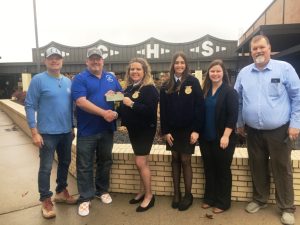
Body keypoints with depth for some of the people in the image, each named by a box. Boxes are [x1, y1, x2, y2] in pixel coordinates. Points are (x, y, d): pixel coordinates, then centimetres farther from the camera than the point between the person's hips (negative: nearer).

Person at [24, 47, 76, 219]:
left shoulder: (68, 81, 7)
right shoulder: (38, 80, -8)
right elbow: (30, 106, -10)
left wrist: (72, 127, 13)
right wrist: (34, 132, -14)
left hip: (66, 132, 6)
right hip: (47, 133, -5)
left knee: (65, 163, 16)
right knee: (46, 167, 3)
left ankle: (61, 191, 35)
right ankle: (46, 200, 19)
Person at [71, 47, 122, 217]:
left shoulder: (111, 78, 11)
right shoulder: (80, 79, -6)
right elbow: (81, 101, -18)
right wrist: (103, 113, -24)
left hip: (107, 129, 5)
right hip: (87, 130, -4)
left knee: (105, 162, 16)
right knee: (85, 166, 4)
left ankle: (103, 190, 34)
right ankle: (85, 198, 17)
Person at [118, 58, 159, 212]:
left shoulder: (149, 89, -14)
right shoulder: (129, 88, 9)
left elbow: (151, 110, -27)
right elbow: (124, 108, 17)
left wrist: (132, 104, -28)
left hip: (145, 130, -8)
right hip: (133, 129, 8)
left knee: (140, 162, -6)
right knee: (141, 162, 16)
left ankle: (149, 195, 11)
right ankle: (143, 191, 29)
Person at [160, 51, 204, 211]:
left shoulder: (193, 82, -4)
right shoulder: (166, 86, 5)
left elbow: (199, 107, -8)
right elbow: (163, 110, 4)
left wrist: (196, 130, -13)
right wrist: (165, 131, -3)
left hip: (188, 129, -3)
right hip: (172, 130, 3)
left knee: (185, 161, 2)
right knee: (175, 160, 9)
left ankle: (188, 195, 17)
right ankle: (176, 194, 21)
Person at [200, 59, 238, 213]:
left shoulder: (229, 91, -7)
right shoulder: (205, 91, 9)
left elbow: (233, 115, -14)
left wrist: (226, 136, -19)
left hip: (222, 139, -5)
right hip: (206, 138, 5)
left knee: (223, 170, 8)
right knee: (209, 169, 14)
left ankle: (222, 202, 22)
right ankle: (209, 198, 30)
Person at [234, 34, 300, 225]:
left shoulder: (285, 68, -5)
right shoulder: (244, 73, 4)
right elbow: (238, 100, 10)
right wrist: (240, 123, 9)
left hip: (279, 131, -3)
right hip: (253, 131, 3)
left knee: (282, 169, 8)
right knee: (257, 168, 16)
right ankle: (260, 199, 35)